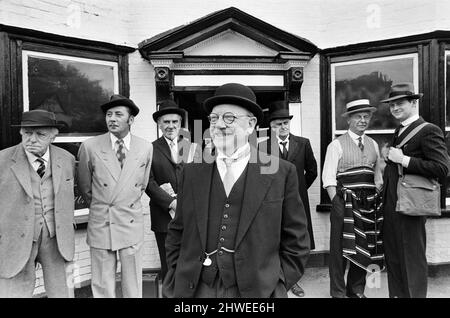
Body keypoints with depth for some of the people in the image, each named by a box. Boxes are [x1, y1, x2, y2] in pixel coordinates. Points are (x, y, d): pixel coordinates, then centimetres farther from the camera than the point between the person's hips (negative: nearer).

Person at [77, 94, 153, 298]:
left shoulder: (145, 148, -2)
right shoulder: (90, 147, -6)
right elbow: (85, 187, 8)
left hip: (131, 225, 1)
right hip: (100, 225, -1)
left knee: (133, 285, 12)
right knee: (102, 286, 11)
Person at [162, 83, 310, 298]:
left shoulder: (282, 173, -6)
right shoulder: (192, 171, 1)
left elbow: (295, 242, -1)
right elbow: (176, 235, 7)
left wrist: (275, 287, -5)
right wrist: (178, 284, 2)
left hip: (256, 291, -2)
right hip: (195, 289, 2)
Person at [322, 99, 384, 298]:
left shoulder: (373, 145, 13)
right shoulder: (337, 145, -4)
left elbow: (377, 176, 17)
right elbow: (329, 179, -8)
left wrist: (377, 199, 8)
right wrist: (337, 203, -13)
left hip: (369, 203, 6)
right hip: (344, 201, -5)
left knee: (365, 247, 13)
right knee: (341, 248, 1)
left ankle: (357, 290, 30)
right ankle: (338, 292, 17)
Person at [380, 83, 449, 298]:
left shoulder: (428, 131, -9)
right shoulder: (399, 131, 17)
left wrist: (403, 159, -19)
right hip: (391, 206, 9)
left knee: (412, 260, 3)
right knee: (393, 258, 17)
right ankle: (396, 293, 31)